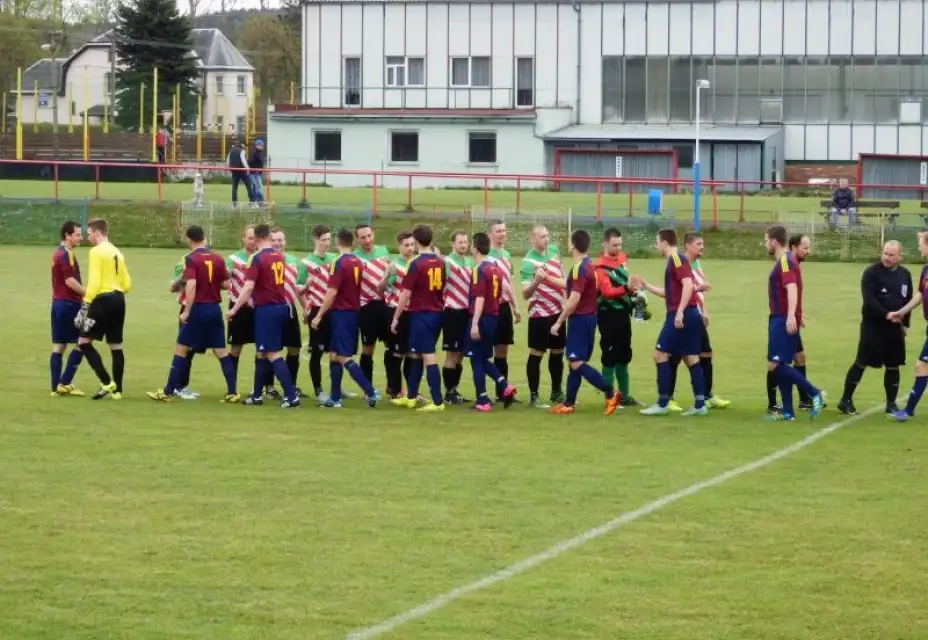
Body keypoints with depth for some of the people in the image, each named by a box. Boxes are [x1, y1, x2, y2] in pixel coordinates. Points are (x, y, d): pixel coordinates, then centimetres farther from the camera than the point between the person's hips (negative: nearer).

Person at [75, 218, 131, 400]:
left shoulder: (96, 252, -10)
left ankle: (107, 383, -8)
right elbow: (127, 284, 15)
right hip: (118, 300, 8)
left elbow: (94, 282, -18)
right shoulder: (117, 253, 15)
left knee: (84, 341, -1)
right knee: (116, 346, 11)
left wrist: (85, 305, -15)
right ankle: (117, 390, 11)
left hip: (103, 301, -8)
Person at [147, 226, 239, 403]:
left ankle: (168, 392, 6)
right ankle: (232, 392, 5)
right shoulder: (218, 259, 4)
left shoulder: (191, 259, -10)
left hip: (198, 309, -5)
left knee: (181, 349, 4)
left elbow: (191, 285, -20)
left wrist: (186, 311, -17)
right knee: (221, 350, 9)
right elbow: (226, 285, 6)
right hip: (215, 309, 5)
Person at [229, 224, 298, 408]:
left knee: (272, 353, -6)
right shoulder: (280, 257, 9)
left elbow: (249, 286, -19)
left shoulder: (256, 258, -12)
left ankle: (291, 396, -12)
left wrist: (235, 308, -15)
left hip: (266, 309, -7)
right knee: (263, 352, 16)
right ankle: (256, 395, 21)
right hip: (281, 307, 7)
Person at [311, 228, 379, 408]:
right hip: (354, 312, 8)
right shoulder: (359, 263, 8)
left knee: (344, 357, -7)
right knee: (334, 355, 13)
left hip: (341, 313, -8)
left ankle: (371, 393, -14)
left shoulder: (339, 263, -14)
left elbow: (332, 292, -17)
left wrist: (319, 316, -12)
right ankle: (335, 398, 13)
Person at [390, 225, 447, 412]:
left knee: (428, 356, -6)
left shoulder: (417, 264, -14)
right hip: (437, 313, 7)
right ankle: (410, 397, 26)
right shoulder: (440, 263, 5)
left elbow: (406, 294, -13)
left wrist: (395, 318, -6)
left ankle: (438, 402, -8)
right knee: (416, 354, 18)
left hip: (421, 314, -7)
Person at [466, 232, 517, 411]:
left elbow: (479, 298, -22)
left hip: (481, 319, -8)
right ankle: (505, 387, 3)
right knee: (484, 359, 17)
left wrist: (474, 324, -23)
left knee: (476, 360, 1)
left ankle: (482, 401, 2)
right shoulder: (496, 268, 10)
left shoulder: (479, 270, -15)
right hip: (494, 317, 8)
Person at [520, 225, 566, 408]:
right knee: (536, 354, -2)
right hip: (540, 314, -7)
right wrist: (536, 281, -40)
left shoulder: (553, 251, 3)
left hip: (558, 311, 7)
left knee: (558, 353, 13)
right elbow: (525, 294, -24)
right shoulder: (529, 262, -19)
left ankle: (557, 392, 24)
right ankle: (534, 396, 3)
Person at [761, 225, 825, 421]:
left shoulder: (785, 261, -14)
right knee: (779, 366, 9)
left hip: (784, 320, -10)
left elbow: (792, 289, -26)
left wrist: (791, 316, -37)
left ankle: (814, 394, -9)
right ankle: (787, 412, 10)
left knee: (775, 365, -12)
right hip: (779, 319, 10)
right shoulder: (783, 261, 16)